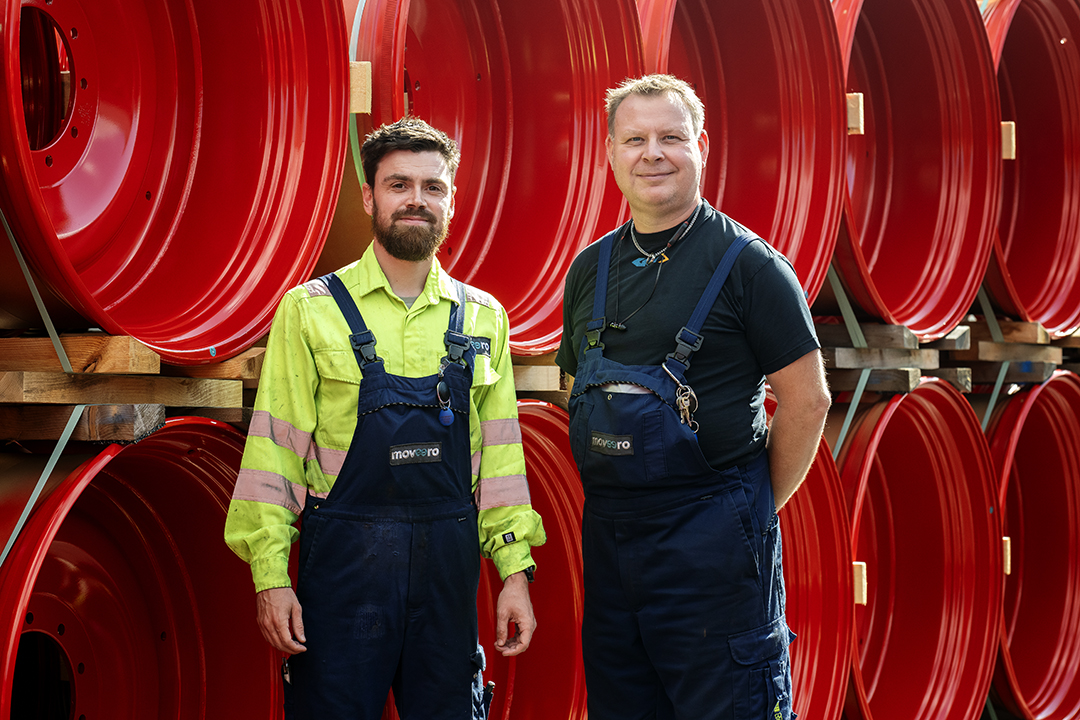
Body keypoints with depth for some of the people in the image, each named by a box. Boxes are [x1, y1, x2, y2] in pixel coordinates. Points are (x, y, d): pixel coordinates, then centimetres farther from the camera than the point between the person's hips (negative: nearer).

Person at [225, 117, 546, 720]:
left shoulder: (483, 318, 9)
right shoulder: (311, 310, 0)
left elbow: (500, 454, 9)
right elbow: (275, 447, -2)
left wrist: (516, 571, 3)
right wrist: (270, 576, -8)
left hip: (450, 560, 3)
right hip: (343, 557, -3)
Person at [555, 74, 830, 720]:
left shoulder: (746, 263, -7)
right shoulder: (591, 269, 11)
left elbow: (807, 399, -6)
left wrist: (755, 507, -2)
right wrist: (612, 498, 12)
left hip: (712, 544, -6)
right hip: (607, 535, 6)